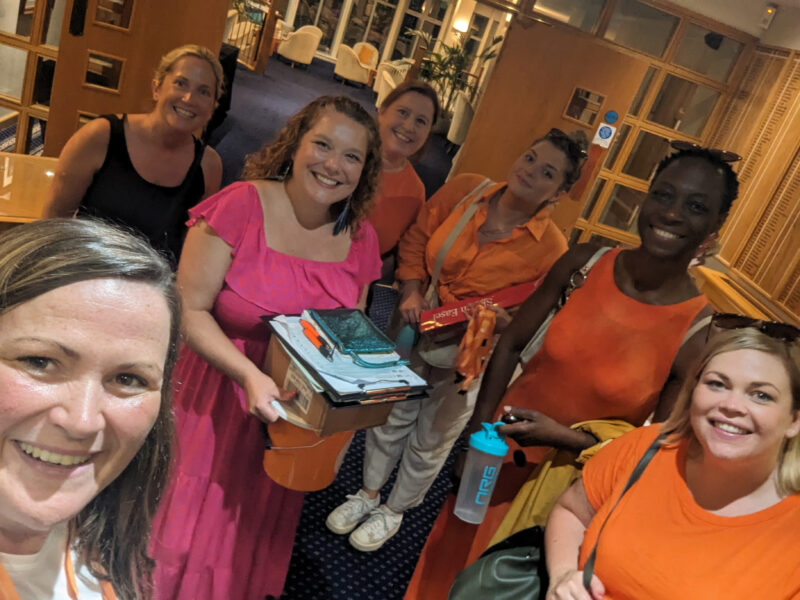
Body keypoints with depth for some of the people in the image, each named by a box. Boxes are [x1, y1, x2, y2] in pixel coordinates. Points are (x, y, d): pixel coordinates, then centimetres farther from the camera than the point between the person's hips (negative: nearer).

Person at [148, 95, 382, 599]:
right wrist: (248, 374, -30)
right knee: (189, 525, 16)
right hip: (214, 402, -3)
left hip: (292, 417, 4)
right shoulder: (242, 206, -17)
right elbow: (190, 310, -17)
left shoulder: (361, 238, -2)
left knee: (253, 535, 24)